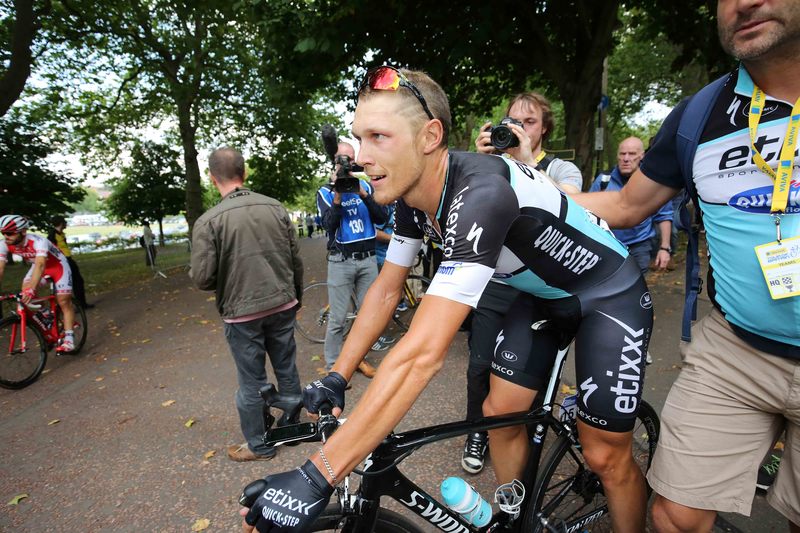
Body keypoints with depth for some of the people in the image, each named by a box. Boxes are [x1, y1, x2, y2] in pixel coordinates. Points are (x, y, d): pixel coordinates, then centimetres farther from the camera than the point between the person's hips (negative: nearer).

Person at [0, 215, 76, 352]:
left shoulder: (38, 242, -38)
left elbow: (40, 265, -50)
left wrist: (32, 289, -62)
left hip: (58, 265, -6)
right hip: (37, 265, 6)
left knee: (63, 302, -9)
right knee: (25, 295, -15)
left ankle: (69, 340, -6)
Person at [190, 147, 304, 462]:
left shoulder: (208, 221, -13)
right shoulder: (275, 208, -1)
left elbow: (203, 279, -15)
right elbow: (296, 259, 4)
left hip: (242, 313, -4)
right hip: (283, 306, 4)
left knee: (251, 382, 11)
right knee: (287, 370, 19)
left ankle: (258, 446, 27)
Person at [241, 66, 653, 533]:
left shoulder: (480, 195, -39)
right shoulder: (412, 195, -12)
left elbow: (422, 354, -45)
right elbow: (387, 290, -1)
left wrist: (317, 477, -42)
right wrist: (336, 379, -5)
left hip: (609, 296, -6)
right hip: (541, 294, 7)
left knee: (606, 456, -1)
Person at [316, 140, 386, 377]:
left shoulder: (365, 185, 8)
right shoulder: (325, 192, 2)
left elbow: (382, 218, -4)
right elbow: (329, 225, -12)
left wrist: (362, 194, -15)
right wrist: (337, 195, -21)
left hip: (368, 259, 3)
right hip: (341, 261, -3)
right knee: (337, 318, -1)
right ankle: (333, 366, 11)